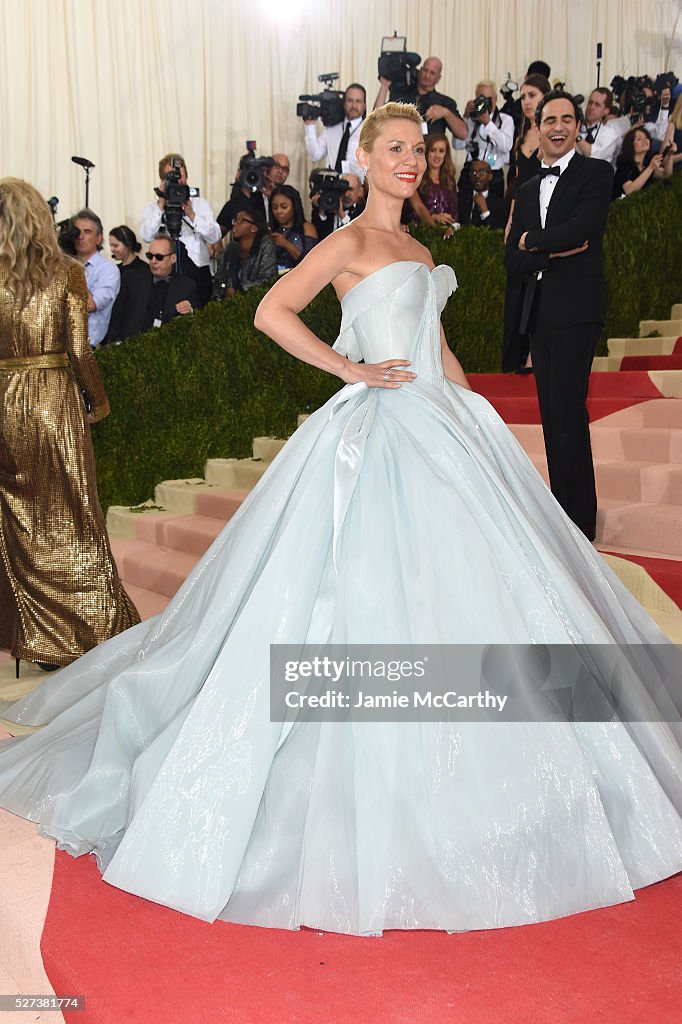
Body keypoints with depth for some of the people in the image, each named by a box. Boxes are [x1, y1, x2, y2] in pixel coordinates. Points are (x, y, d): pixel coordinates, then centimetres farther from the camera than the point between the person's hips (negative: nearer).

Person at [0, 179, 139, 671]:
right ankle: (90, 631, 12)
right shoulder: (67, 273, -6)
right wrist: (99, 401, 6)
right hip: (56, 401, -1)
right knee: (72, 519, 7)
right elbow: (80, 352, -8)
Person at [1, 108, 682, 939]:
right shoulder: (351, 241, -4)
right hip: (380, 434, -8)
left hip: (443, 427, 9)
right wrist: (351, 369, -13)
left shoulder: (413, 247, 20)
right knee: (374, 594, -7)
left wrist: (472, 406, 16)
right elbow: (272, 313, -15)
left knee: (461, 583, 11)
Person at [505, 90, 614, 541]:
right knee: (552, 416, 9)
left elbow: (581, 228, -16)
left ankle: (580, 521, -4)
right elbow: (514, 259, 10)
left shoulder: (596, 172, 1)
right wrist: (554, 251, -7)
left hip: (576, 308, -7)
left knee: (568, 412, -11)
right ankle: (562, 509, 17)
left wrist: (533, 242, -1)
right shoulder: (528, 190, 20)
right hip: (540, 312, 7)